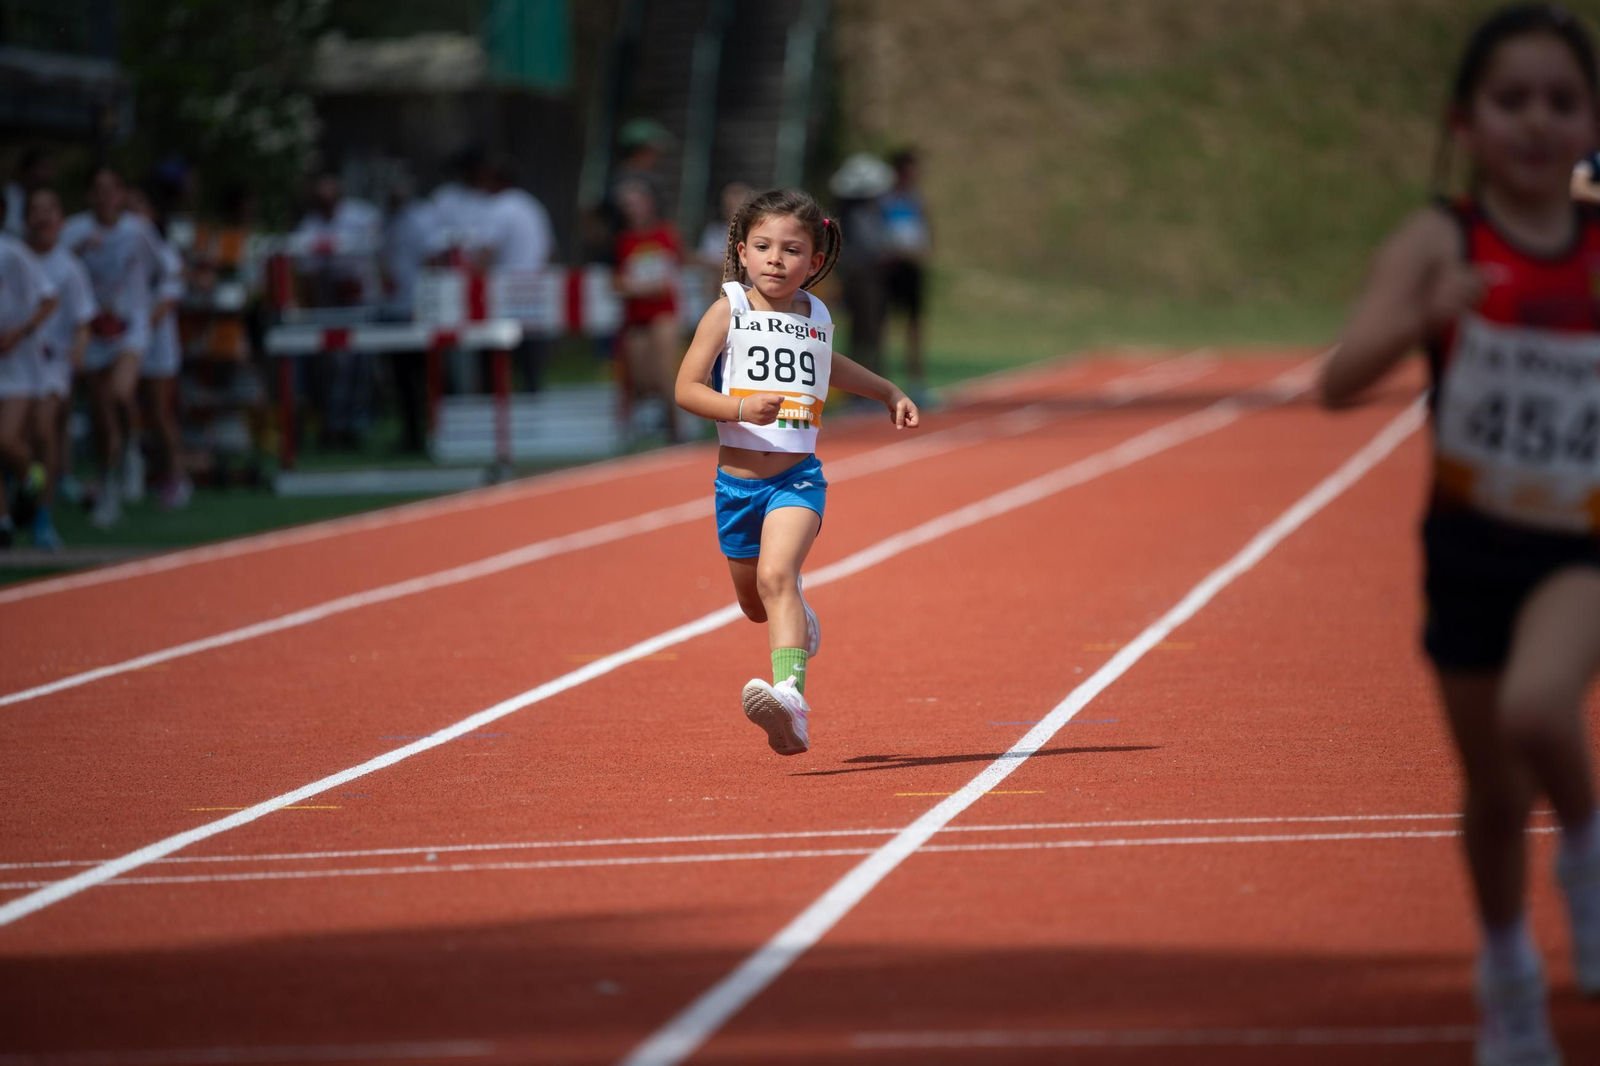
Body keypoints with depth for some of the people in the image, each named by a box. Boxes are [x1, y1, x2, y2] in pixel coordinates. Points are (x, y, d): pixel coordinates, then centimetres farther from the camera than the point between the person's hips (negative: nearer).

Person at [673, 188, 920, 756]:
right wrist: (740, 407, -24)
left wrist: (888, 391, 36)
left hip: (798, 476, -1)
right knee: (754, 602, 17)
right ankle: (798, 619, 54)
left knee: (776, 575, -26)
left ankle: (790, 697, -40)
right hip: (737, 478, 1)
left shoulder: (816, 316, 8)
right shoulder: (728, 312, -3)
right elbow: (686, 388, -8)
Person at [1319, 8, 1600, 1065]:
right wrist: (1423, 318, -42)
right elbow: (1341, 380, -25)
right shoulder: (1440, 243, -10)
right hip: (1472, 543, 0)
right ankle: (1509, 970, 38)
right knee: (1496, 794, 11)